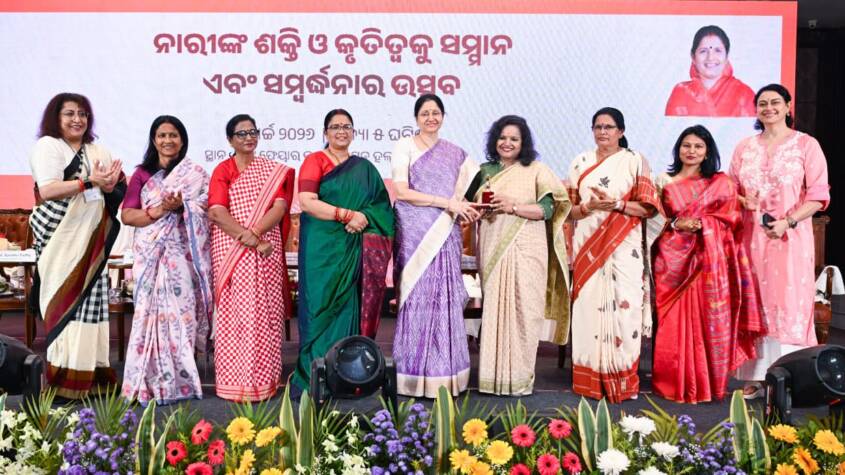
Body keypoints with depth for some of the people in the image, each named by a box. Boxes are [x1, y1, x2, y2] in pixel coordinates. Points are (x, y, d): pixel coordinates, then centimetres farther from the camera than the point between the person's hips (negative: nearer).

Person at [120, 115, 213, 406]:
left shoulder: (196, 174, 10)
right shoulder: (142, 173, 12)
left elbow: (204, 212, 4)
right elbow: (127, 215, 3)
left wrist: (180, 206, -13)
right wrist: (158, 211, -12)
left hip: (182, 254, -1)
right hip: (151, 254, 1)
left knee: (181, 311, -6)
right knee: (151, 312, -6)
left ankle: (181, 380, 2)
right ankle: (151, 382, 0)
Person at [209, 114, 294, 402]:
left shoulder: (273, 170, 14)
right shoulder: (222, 170, 5)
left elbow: (280, 207, 0)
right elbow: (217, 213, -8)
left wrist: (254, 233, -16)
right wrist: (253, 241, -17)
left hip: (268, 251, 2)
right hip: (231, 251, -2)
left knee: (265, 314, 1)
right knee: (234, 313, -3)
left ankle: (264, 380, 10)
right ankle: (236, 382, 4)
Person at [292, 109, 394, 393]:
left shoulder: (364, 167, 16)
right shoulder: (315, 161, 2)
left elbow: (383, 204, 10)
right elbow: (307, 202, -11)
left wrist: (365, 217, -11)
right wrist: (347, 215, -16)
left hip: (356, 249, 4)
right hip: (323, 248, -4)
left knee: (351, 306, 4)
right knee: (322, 306, -3)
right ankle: (314, 376, 6)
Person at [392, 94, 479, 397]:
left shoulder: (455, 153, 15)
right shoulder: (404, 147, 2)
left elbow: (462, 191, 20)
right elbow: (401, 192, -8)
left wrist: (463, 208, -3)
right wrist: (447, 203, -12)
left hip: (445, 235, 4)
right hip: (414, 234, -4)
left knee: (446, 299, 2)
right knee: (417, 297, -4)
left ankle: (445, 373, 9)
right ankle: (415, 373, 4)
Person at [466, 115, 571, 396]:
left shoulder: (536, 171, 4)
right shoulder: (485, 171, 15)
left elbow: (547, 208, -5)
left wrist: (513, 207, -15)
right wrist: (481, 207, -5)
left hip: (525, 249, -3)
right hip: (492, 250, 3)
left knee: (521, 309, -4)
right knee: (493, 308, 1)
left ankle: (519, 377, 4)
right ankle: (493, 375, 8)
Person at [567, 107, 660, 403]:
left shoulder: (634, 161, 5)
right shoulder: (580, 163, 12)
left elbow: (648, 208, 0)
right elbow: (570, 209, 10)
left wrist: (617, 204, -15)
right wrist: (590, 206, -10)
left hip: (624, 249, -2)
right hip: (588, 248, 2)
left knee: (623, 309, -7)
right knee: (590, 308, 0)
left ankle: (623, 381, 3)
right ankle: (590, 380, 9)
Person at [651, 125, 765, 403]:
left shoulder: (721, 183, 9)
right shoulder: (665, 181, 10)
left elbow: (730, 219, 2)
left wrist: (700, 224, -13)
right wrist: (676, 224, -11)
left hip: (709, 260, 0)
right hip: (674, 259, 0)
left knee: (709, 320, -1)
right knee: (675, 322, 0)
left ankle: (709, 384, 9)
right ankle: (675, 382, 9)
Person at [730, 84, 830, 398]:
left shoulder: (806, 145, 0)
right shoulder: (745, 147, 12)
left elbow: (818, 195, -4)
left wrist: (788, 221, -17)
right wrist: (743, 201, -8)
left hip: (790, 238, -3)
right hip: (752, 237, 3)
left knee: (789, 304, -3)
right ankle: (758, 376, 11)